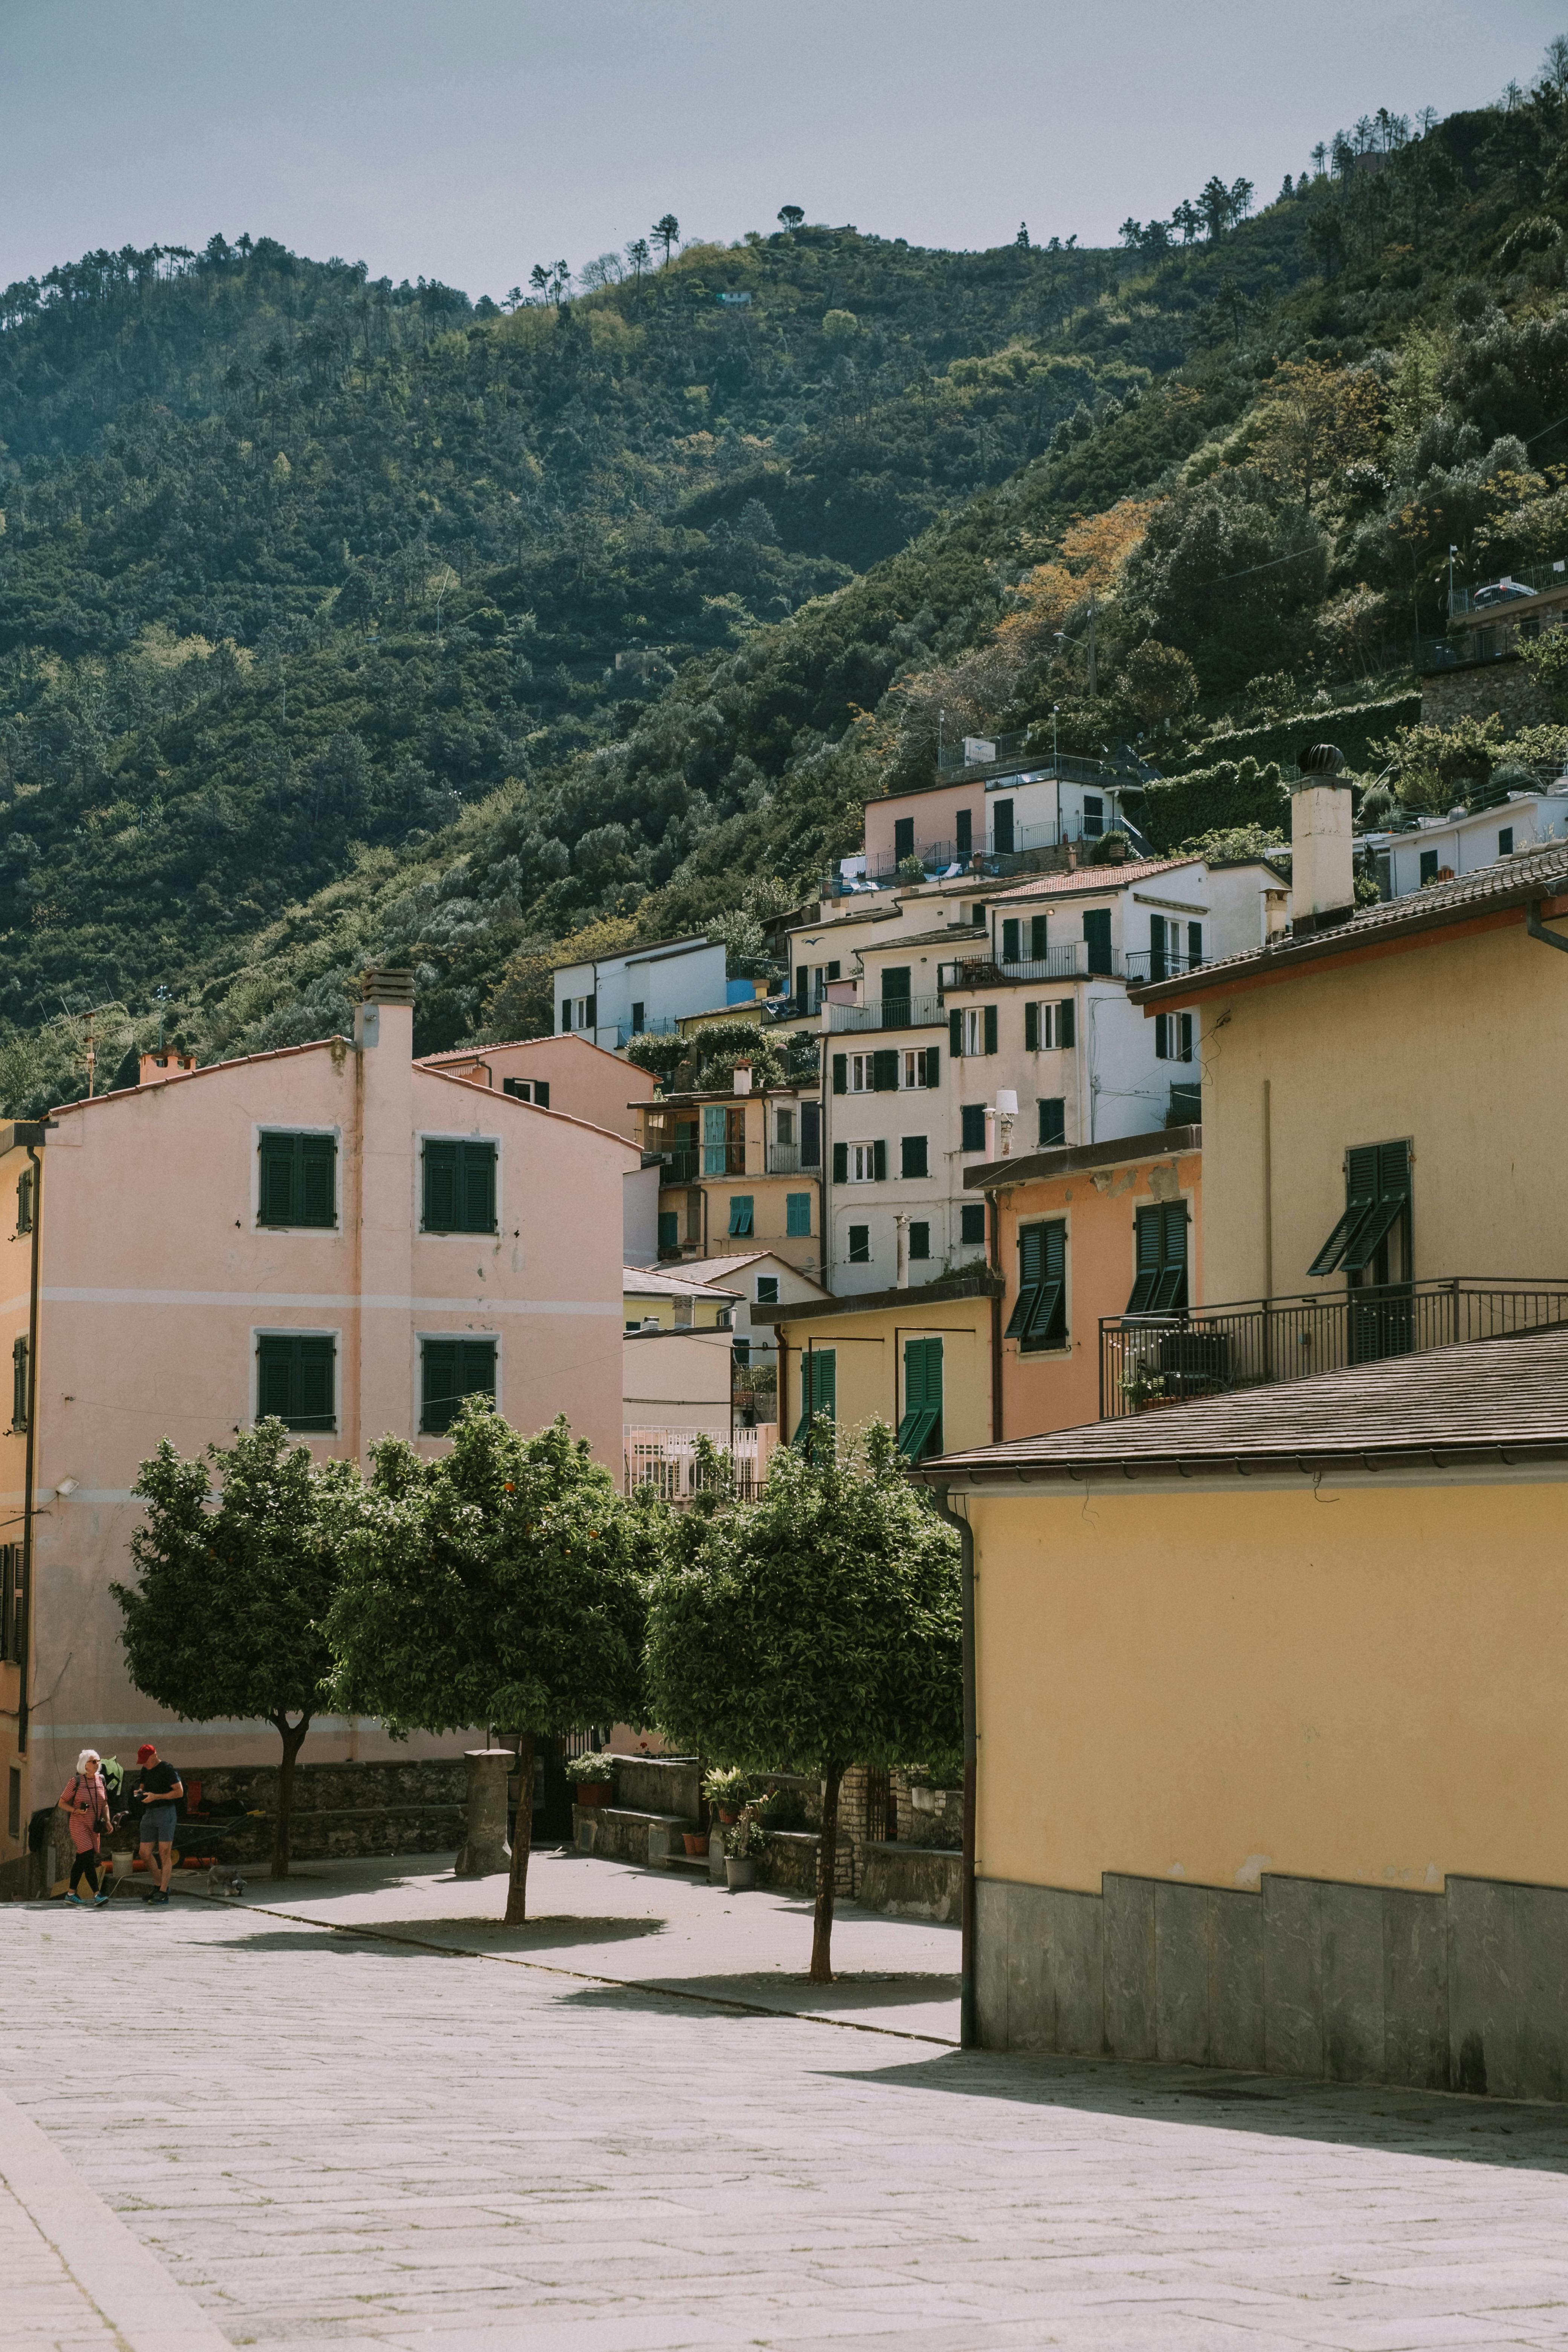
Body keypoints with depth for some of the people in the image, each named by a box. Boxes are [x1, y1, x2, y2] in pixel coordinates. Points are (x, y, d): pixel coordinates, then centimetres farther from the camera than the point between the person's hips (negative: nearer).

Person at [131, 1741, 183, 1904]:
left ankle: (163, 1893, -9)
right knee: (145, 1854, 4)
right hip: (149, 1814, 8)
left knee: (165, 1853, -9)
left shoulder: (167, 1770, -9)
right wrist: (139, 1792, 2)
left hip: (165, 1812, -8)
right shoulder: (145, 1770, 13)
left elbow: (180, 1792, -13)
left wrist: (156, 1797, -20)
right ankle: (160, 1884, 21)